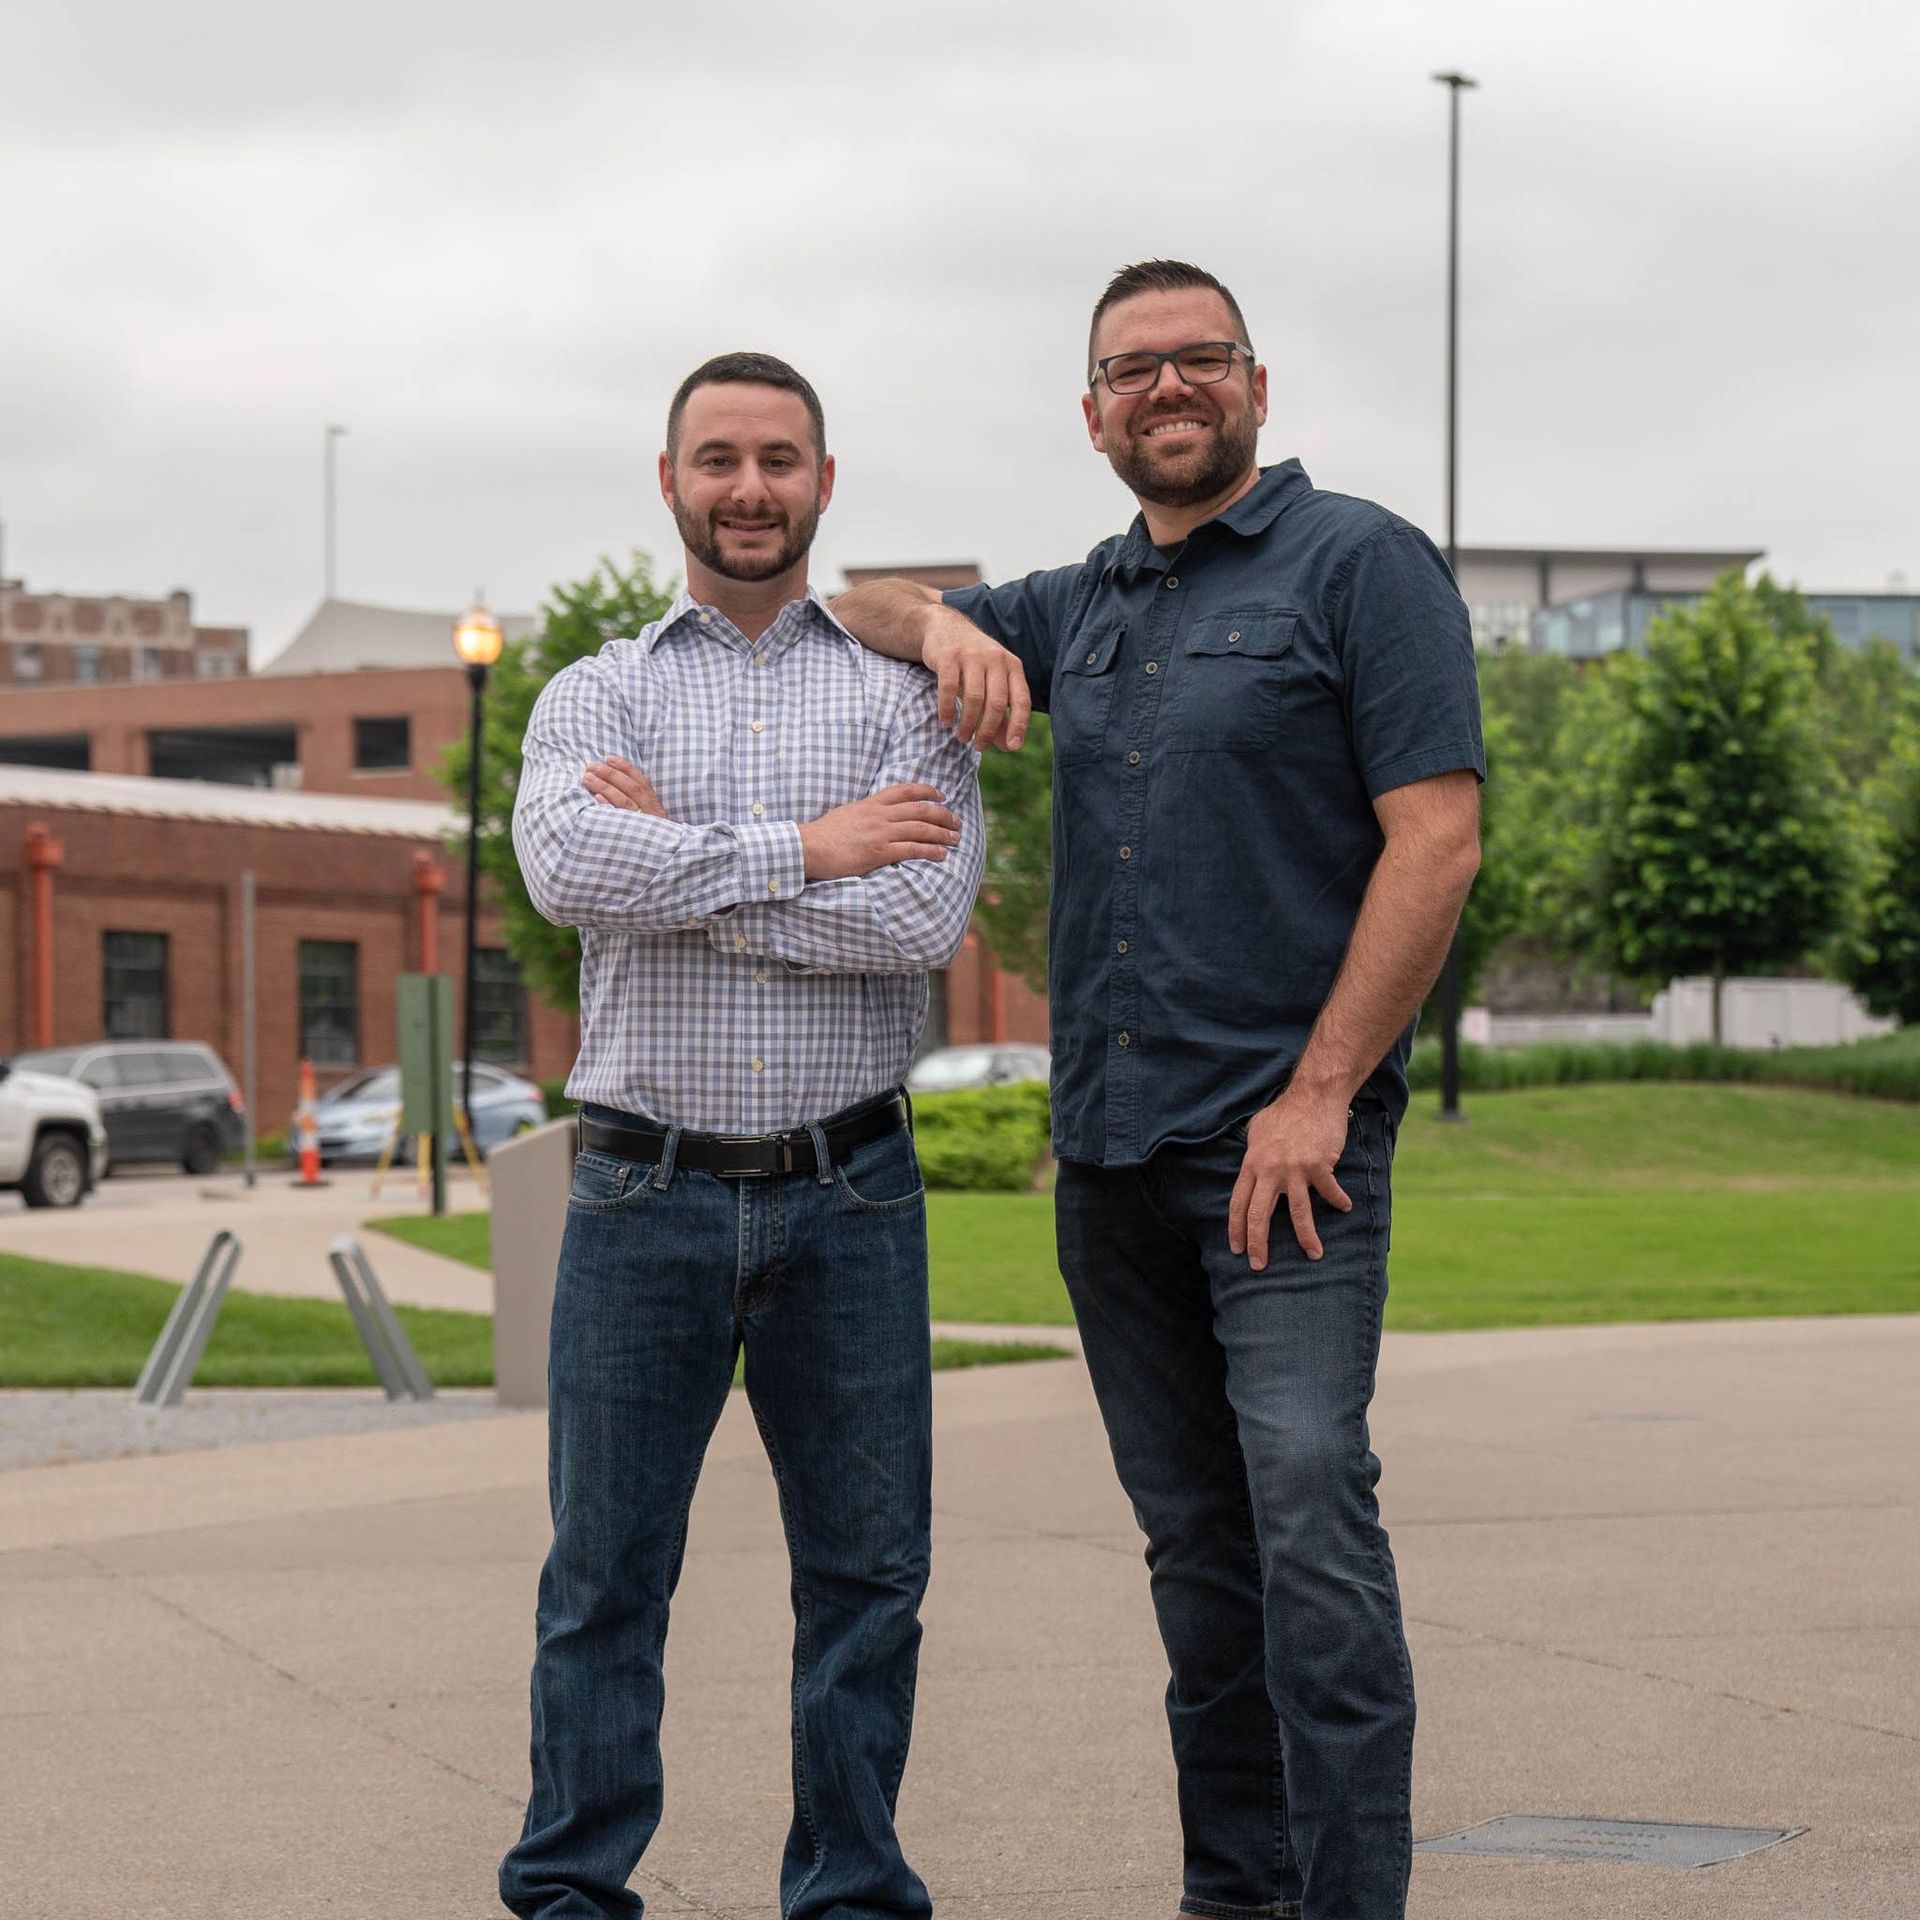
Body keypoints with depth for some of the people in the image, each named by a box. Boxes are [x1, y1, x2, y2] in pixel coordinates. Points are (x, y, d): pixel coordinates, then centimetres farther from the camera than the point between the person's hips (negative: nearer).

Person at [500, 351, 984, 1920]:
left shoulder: (903, 689, 6)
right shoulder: (596, 695, 8)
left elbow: (923, 917, -11)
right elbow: (566, 865, -14)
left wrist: (681, 855, -9)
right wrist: (806, 851, -14)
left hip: (850, 1196, 0)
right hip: (646, 1193, 0)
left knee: (867, 1577, 7)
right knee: (605, 1575, 5)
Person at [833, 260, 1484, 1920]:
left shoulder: (1359, 565, -1)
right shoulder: (1080, 610, 18)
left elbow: (1436, 838, -10)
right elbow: (856, 611, 30)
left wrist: (1318, 1093, -16)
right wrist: (945, 622, 5)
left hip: (1286, 1144, -6)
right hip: (1107, 1146, 6)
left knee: (1308, 1512, -16)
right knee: (1194, 1538, 9)